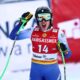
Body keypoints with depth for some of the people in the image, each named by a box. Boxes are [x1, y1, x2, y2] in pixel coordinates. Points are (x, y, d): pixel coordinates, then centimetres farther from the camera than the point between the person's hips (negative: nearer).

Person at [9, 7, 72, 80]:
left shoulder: (58, 33, -8)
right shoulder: (33, 31, -4)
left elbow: (68, 55, -5)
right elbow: (13, 36, -2)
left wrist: (64, 50, -28)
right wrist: (21, 23, -13)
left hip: (52, 69, -2)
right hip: (36, 69, 2)